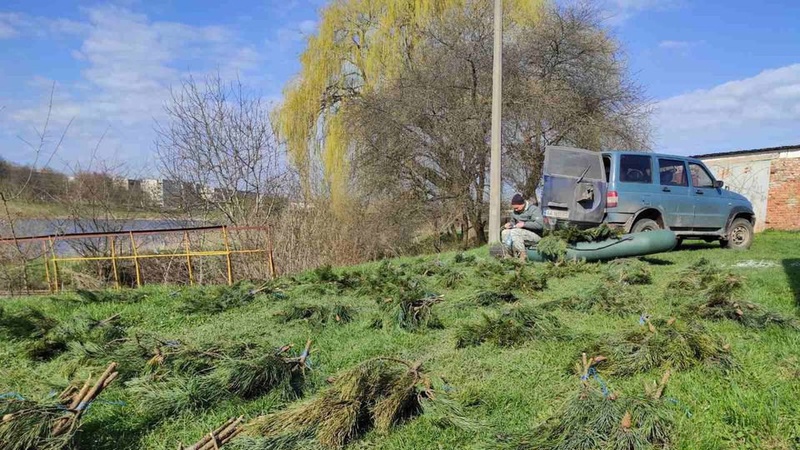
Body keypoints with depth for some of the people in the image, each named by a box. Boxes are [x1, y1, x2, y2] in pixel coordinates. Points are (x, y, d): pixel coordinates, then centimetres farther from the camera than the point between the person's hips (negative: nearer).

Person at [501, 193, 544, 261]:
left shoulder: (534, 209, -13)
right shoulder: (515, 212, 9)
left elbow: (540, 224, -23)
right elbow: (513, 222, 24)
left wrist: (524, 224, -24)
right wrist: (510, 224, -1)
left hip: (536, 235, -8)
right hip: (523, 233, 8)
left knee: (514, 232, -29)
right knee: (504, 232, -11)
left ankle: (523, 255, -24)